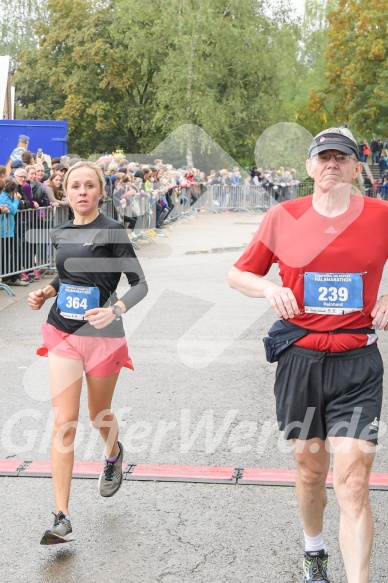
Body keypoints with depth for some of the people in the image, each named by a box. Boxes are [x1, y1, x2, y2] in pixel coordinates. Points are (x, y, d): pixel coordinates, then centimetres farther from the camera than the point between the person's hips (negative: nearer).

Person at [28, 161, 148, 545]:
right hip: (63, 334, 3)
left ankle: (114, 455, 53)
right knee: (64, 424, -6)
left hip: (102, 336, -3)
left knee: (99, 416, 16)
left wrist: (115, 310, -30)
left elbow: (139, 284, -12)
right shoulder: (60, 233, 6)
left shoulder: (111, 231, -10)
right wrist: (47, 292, 4)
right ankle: (62, 518, -5)